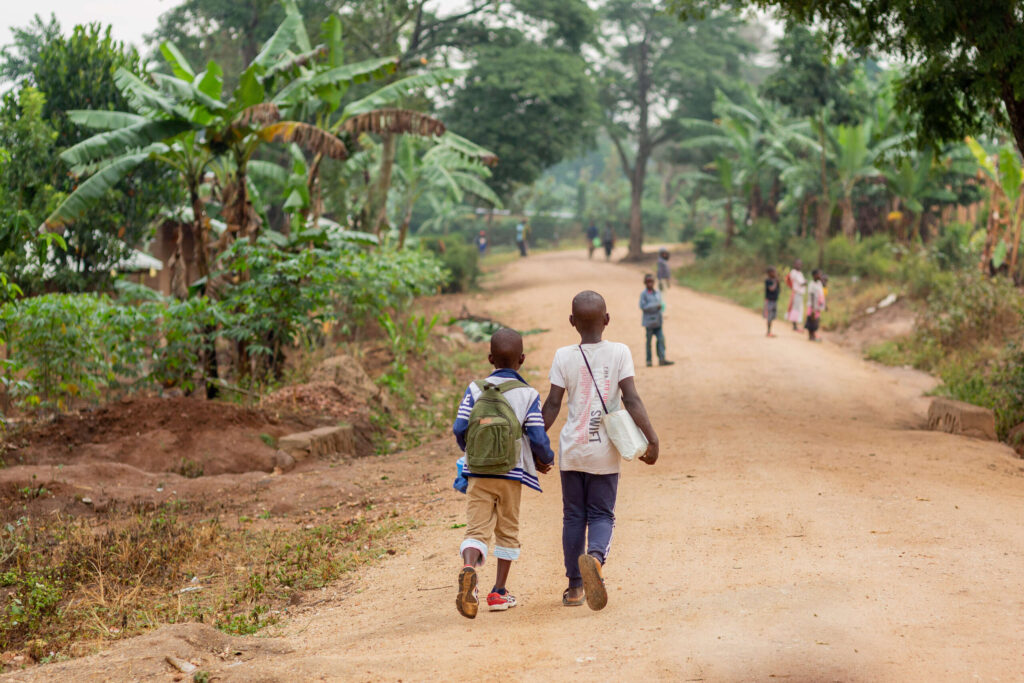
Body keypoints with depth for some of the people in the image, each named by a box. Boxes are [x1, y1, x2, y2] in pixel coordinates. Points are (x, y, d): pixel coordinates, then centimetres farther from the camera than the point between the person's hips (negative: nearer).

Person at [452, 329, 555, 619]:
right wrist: (546, 459, 12)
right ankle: (499, 592, 17)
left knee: (477, 529, -2)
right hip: (511, 475, -1)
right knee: (507, 531, 14)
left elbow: (459, 428, -4)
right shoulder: (528, 395, -4)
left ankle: (468, 569, -32)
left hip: (478, 473, 1)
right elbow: (538, 438, -9)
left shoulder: (475, 389, 1)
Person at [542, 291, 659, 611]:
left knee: (573, 516, 12)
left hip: (571, 450, 1)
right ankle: (595, 555, -24)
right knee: (602, 514, 7)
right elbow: (631, 399, -10)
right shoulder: (619, 352, -4)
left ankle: (575, 586, 14)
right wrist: (651, 438, -6)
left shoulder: (564, 357, -3)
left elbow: (552, 404, -4)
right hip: (605, 452, -1)